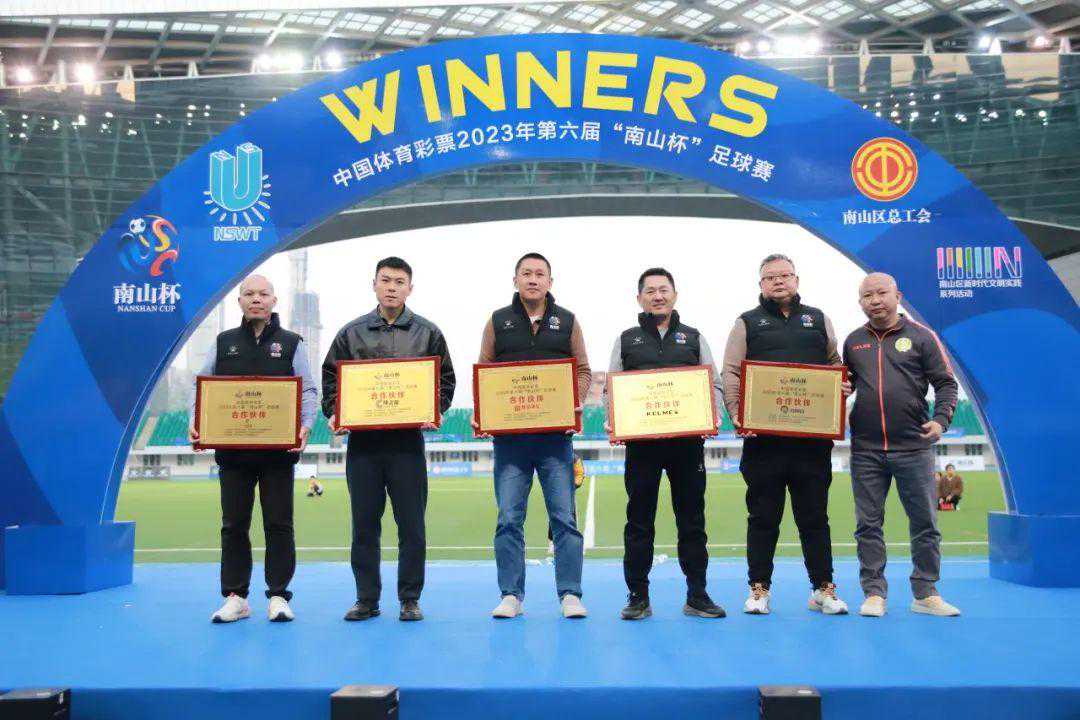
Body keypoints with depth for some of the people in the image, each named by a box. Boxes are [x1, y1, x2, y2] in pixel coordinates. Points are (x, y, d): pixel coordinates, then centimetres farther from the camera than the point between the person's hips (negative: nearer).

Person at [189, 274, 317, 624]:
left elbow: (308, 391, 2)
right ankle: (235, 597, 13)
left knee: (278, 525, 1)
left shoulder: (291, 343, 8)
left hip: (279, 451, -2)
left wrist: (305, 426, -15)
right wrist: (196, 422, -7)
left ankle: (279, 596, 8)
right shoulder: (224, 343, 13)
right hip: (232, 451, 2)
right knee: (234, 525, 5)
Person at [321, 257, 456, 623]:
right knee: (364, 524, 6)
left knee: (411, 524, 1)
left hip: (407, 440, -1)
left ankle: (410, 599, 12)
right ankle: (366, 599, 16)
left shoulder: (427, 332, 8)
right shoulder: (352, 332, 10)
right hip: (362, 440, 1)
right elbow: (330, 377, 12)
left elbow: (446, 379, 8)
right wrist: (334, 413, -3)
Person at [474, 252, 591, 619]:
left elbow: (583, 371, 10)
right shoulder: (498, 322, 10)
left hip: (555, 435, 0)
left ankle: (570, 595, 5)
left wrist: (572, 405, -7)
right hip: (509, 435, 0)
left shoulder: (566, 321, 10)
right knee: (509, 518, 1)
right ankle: (511, 596, 9)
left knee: (564, 517, -1)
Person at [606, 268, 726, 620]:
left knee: (692, 518, 4)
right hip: (640, 442, 0)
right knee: (639, 519, 2)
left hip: (687, 439, 1)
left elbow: (713, 384, 11)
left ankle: (697, 595, 12)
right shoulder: (627, 340, 14)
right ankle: (638, 597, 10)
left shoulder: (693, 338, 15)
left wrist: (713, 416, -8)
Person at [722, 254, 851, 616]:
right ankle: (759, 589, 11)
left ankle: (823, 589, 13)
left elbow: (836, 365, 18)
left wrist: (842, 388, -4)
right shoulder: (747, 323, 10)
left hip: (812, 437, 2)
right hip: (763, 437, -2)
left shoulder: (818, 320, 18)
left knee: (814, 515, 6)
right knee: (763, 517, 3)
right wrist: (737, 415, -12)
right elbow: (730, 374, 2)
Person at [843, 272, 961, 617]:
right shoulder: (853, 342, 11)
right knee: (868, 524, 3)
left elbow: (946, 383, 2)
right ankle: (874, 593, 12)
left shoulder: (920, 336, 3)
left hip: (913, 447, -2)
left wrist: (940, 420, -13)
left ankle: (926, 594, 16)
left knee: (925, 523, 4)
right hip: (865, 450, 2)